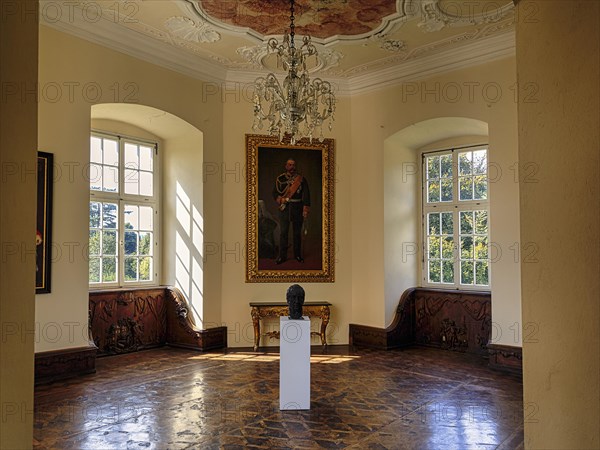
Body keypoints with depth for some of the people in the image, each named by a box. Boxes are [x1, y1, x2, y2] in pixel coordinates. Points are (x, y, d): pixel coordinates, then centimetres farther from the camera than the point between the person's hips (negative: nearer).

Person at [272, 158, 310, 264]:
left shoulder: (301, 179, 4)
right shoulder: (280, 179, 8)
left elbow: (306, 195, 0)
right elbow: (275, 192, 9)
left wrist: (306, 209, -9)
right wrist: (280, 199, -12)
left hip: (297, 208, 0)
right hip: (284, 207, 0)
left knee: (297, 232, 7)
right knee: (283, 232, -1)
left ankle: (298, 255, 18)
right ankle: (282, 256, 6)